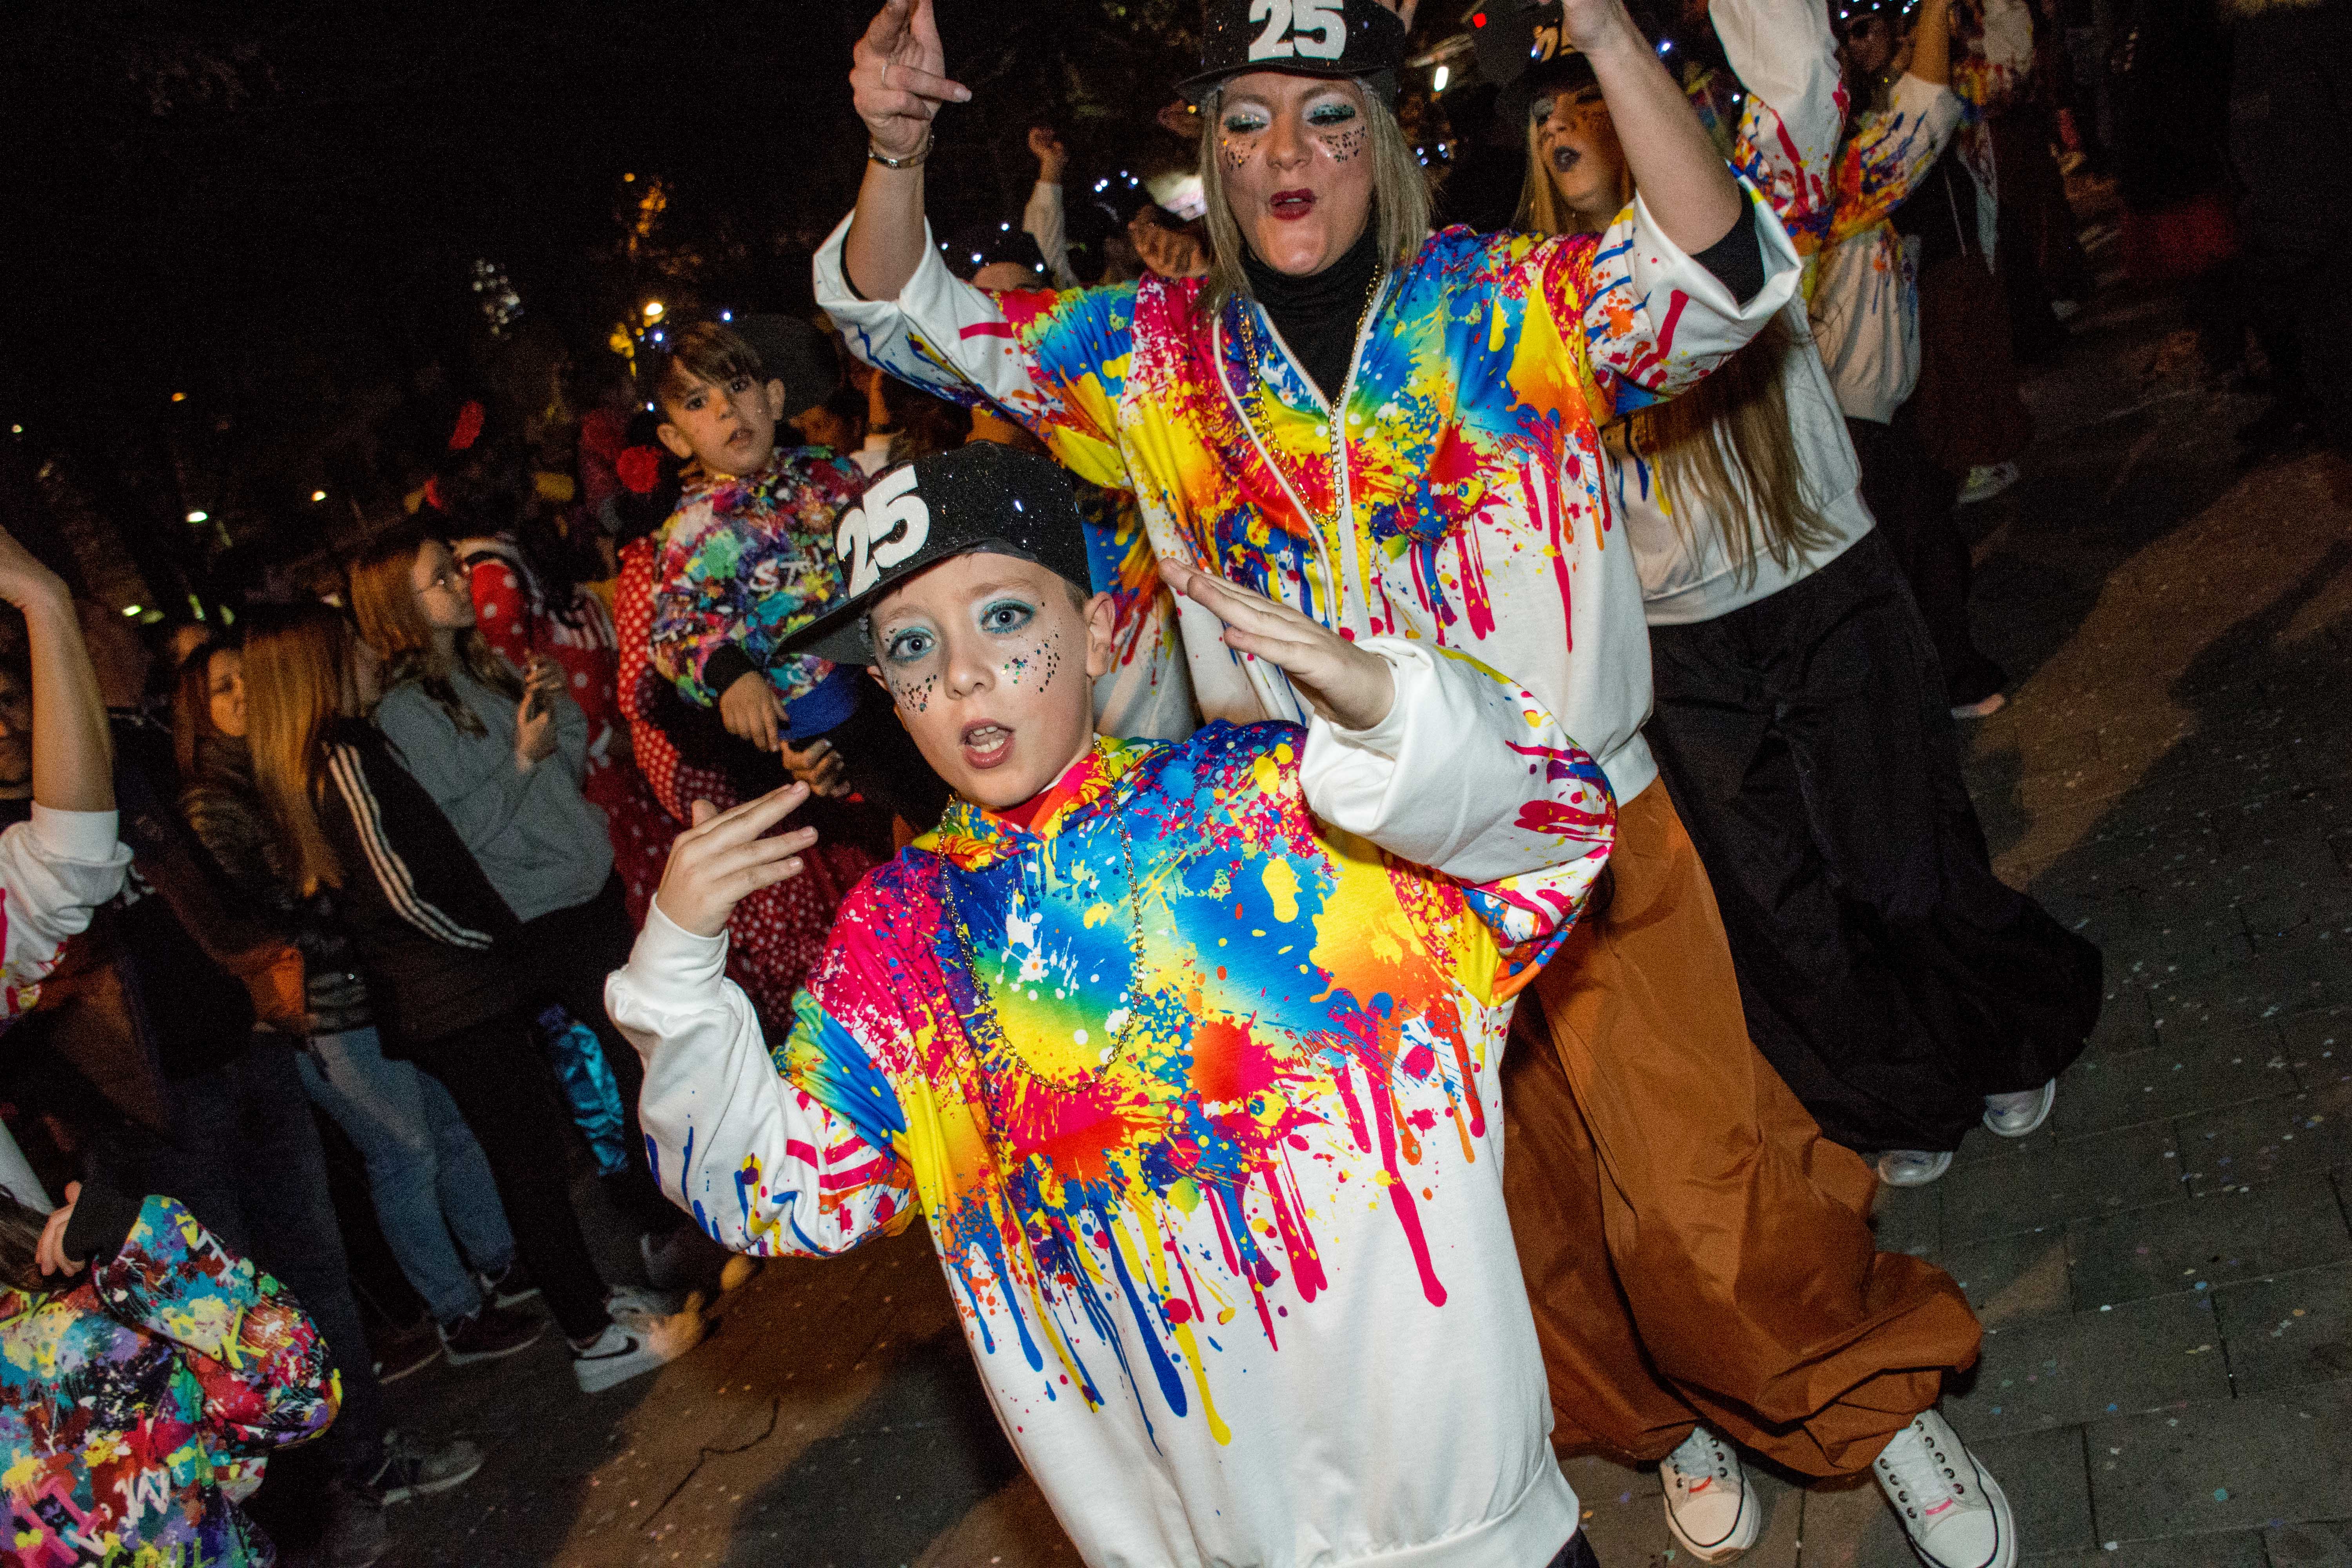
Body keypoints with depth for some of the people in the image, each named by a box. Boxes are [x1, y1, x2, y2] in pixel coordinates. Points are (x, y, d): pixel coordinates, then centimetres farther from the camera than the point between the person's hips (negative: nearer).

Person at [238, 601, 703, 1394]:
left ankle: (588, 1299, 27)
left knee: (522, 1151, 16)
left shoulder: (305, 766, 11)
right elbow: (405, 888, -22)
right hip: (458, 998, -9)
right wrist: (487, 940, -8)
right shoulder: (346, 755, -18)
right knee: (531, 1156, -2)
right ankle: (596, 1338, 6)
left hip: (422, 1000, 9)